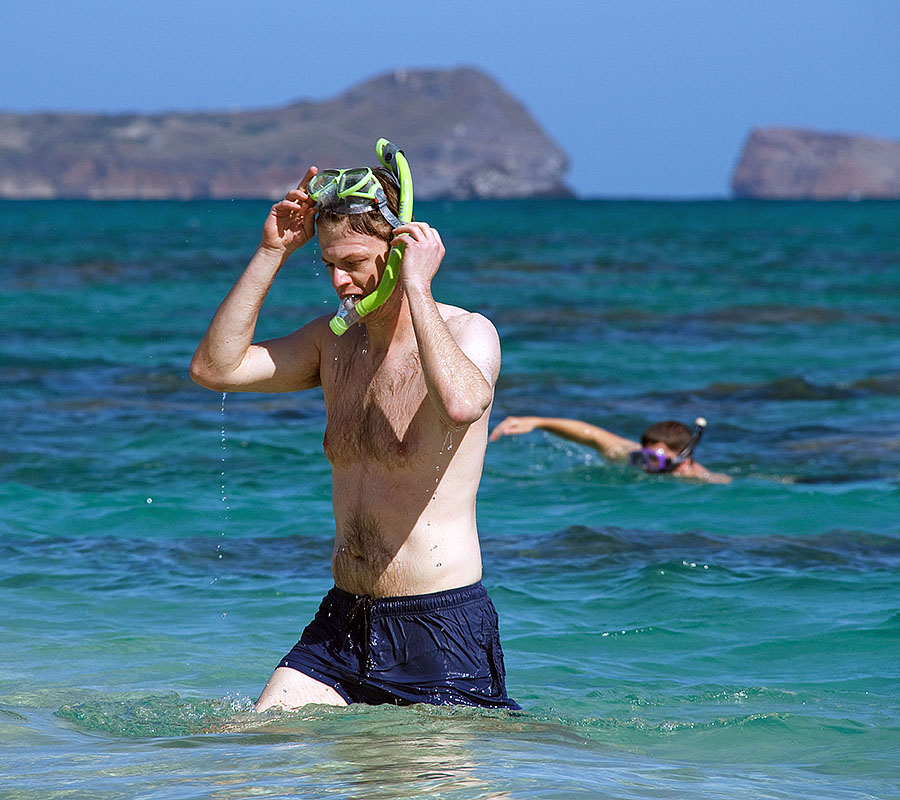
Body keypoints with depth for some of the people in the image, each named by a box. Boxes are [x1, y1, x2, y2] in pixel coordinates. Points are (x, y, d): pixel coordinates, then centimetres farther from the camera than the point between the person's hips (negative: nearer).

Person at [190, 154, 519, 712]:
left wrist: (417, 286, -25)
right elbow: (214, 368, 2)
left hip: (443, 626, -6)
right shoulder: (334, 342, 11)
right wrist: (272, 254, -1)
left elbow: (461, 405, -33)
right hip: (343, 622, 6)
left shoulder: (467, 333, -9)